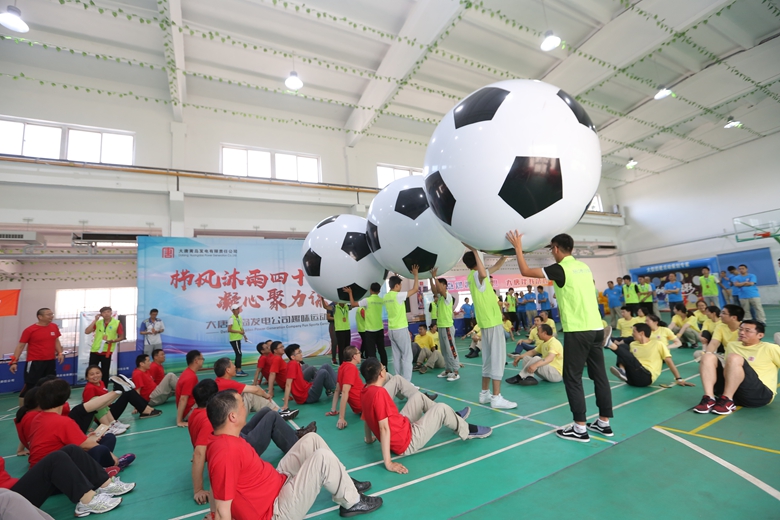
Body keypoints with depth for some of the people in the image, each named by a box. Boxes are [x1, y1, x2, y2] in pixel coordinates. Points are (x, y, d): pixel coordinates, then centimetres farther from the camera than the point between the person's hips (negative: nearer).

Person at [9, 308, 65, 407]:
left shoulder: (54, 327, 4)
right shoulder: (30, 330, -10)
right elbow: (20, 346, -6)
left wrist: (60, 353, 2)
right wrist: (14, 361, -12)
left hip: (50, 362, 5)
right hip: (35, 363, -5)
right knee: (30, 386, -2)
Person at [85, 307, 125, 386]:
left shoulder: (117, 323, -5)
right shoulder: (98, 322, 5)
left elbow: (121, 337, -2)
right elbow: (86, 332, -6)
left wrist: (112, 340, -20)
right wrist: (95, 320, -9)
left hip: (106, 352, -3)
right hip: (95, 350, 3)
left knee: (105, 372, 8)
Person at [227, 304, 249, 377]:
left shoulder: (239, 318, 10)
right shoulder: (231, 318, -15)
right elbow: (229, 329, -22)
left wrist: (244, 335, 8)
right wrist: (239, 332, -23)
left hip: (238, 339, 9)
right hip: (234, 339, -9)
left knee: (238, 354, 12)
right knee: (239, 354, -10)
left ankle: (236, 370, 20)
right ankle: (238, 371, -8)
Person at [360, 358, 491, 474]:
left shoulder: (365, 392, -2)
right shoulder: (379, 393, -30)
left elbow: (366, 419, 12)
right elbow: (384, 428, -31)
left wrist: (370, 439, 27)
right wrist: (388, 463, -30)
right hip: (407, 442, -9)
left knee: (419, 397, 17)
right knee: (441, 409, -6)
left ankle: (453, 417, 32)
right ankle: (467, 430, 21)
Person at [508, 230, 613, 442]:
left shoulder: (560, 269, -10)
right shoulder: (584, 267, 13)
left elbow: (525, 271, -6)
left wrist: (518, 247, 3)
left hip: (578, 331, -8)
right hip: (596, 328, 8)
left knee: (572, 377, 1)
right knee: (599, 375, 13)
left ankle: (580, 428, 5)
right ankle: (604, 423, 23)